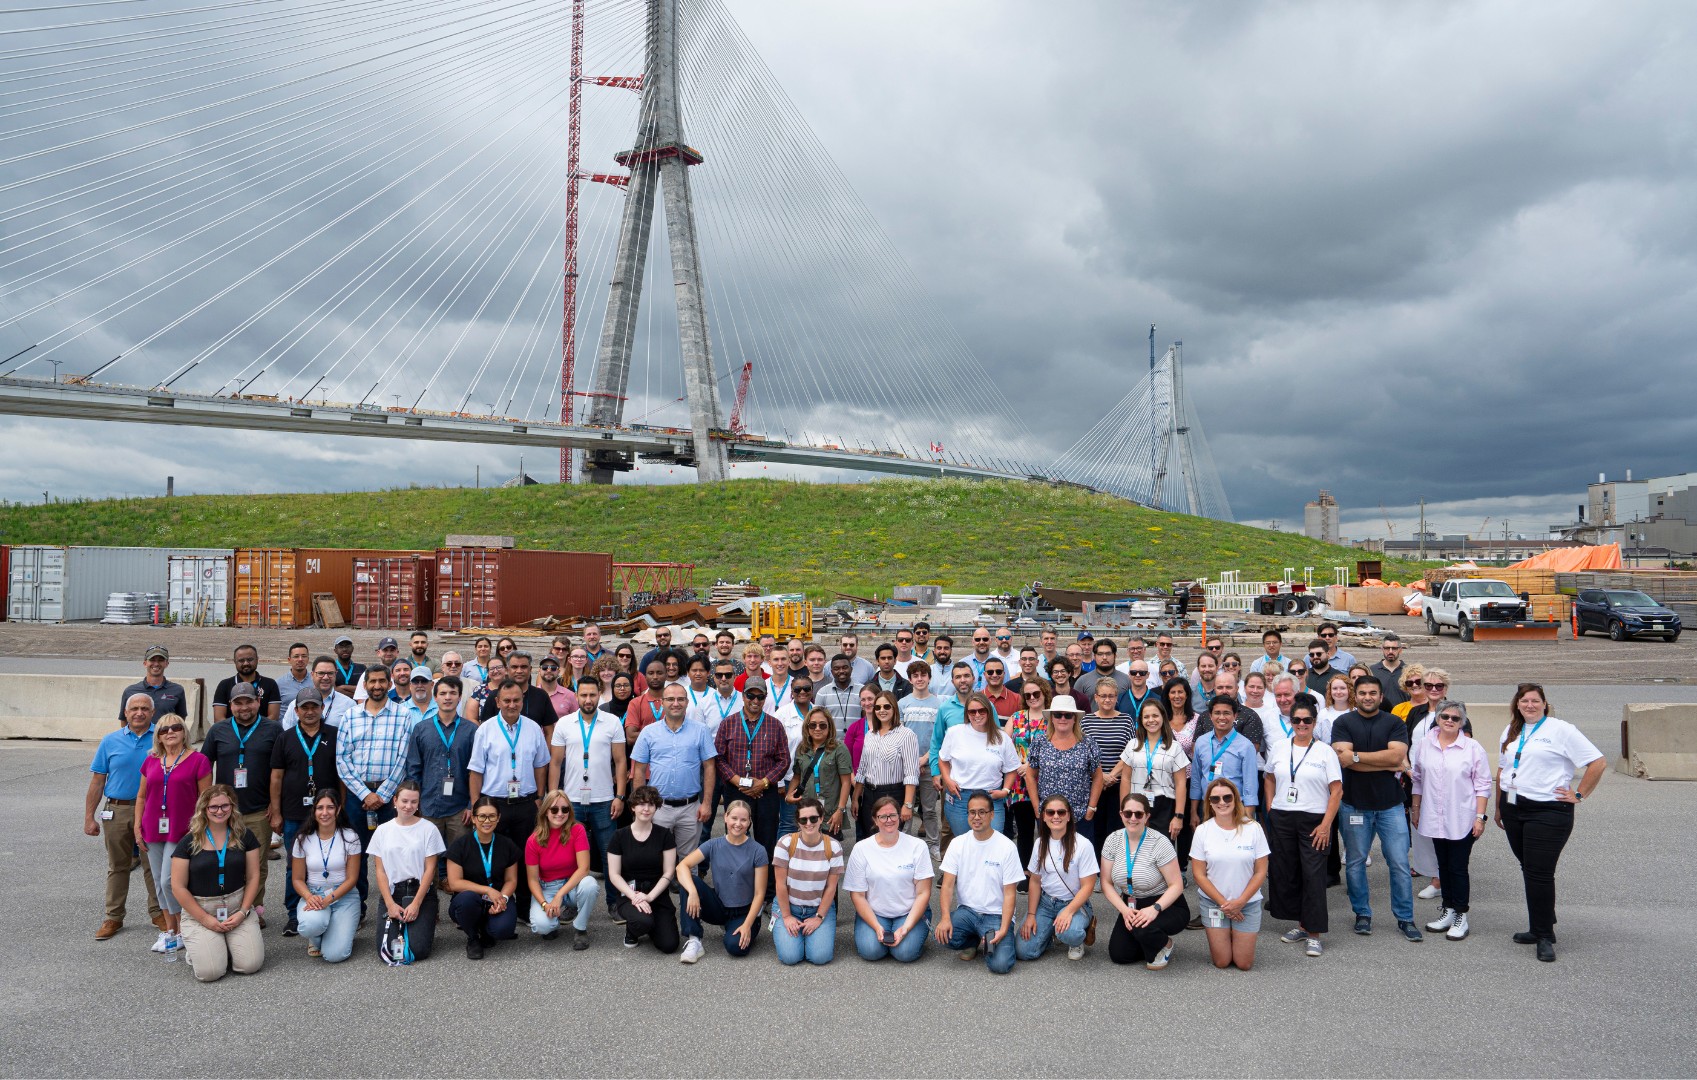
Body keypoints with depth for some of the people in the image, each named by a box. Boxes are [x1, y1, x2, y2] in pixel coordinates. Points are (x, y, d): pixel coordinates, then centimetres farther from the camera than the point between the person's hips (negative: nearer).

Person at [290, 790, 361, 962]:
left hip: (344, 895, -1)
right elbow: (297, 879, 2)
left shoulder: (350, 837, -5)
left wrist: (329, 899, -21)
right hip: (312, 895, 1)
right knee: (310, 925, -36)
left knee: (335, 955, -19)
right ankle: (315, 940, 4)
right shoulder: (303, 839, -1)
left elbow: (351, 879, -5)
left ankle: (346, 927, 18)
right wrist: (310, 898, -19)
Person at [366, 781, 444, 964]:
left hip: (421, 893, -2)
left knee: (418, 949, -17)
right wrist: (390, 903, -7)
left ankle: (422, 926, 16)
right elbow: (380, 871, 4)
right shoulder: (382, 830, 6)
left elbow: (429, 869, -3)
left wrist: (416, 904, -11)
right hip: (391, 893, 2)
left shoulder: (428, 829, -1)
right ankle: (400, 926, 16)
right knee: (387, 951, -16)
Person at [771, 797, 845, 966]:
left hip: (820, 908, 1)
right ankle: (780, 929, 16)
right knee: (790, 956, -17)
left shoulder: (833, 847, -10)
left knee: (820, 956, -18)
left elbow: (831, 887, -6)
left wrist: (819, 917, -9)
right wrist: (786, 916, -8)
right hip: (788, 905, 0)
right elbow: (781, 884, -9)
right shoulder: (786, 843, -13)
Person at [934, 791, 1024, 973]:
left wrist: (1003, 929, -19)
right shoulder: (958, 843, 1)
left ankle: (992, 942, 10)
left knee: (1000, 964, -26)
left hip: (997, 915, -3)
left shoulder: (1007, 847, -8)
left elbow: (1010, 893, -7)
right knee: (942, 934, -28)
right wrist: (945, 918, -20)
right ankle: (972, 942, 7)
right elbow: (947, 885, -3)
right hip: (967, 910, 3)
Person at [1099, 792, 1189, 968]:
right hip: (1131, 905, 5)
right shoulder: (1113, 840, -5)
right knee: (1118, 955, -8)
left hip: (1166, 906, -5)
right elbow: (1106, 883, -2)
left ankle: (1164, 944, 2)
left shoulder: (1159, 842, -18)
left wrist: (1155, 908, -32)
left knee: (1143, 927, -34)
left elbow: (1176, 885, -17)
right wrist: (1124, 910, -17)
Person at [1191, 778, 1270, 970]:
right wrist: (1223, 902, -11)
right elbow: (1199, 874, -5)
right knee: (1221, 962, 1)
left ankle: (1243, 939, 31)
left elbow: (1261, 872, -5)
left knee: (1244, 964, 1)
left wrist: (1240, 901, -12)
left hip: (1248, 902, 0)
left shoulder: (1253, 828, -8)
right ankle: (1217, 938, 31)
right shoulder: (1203, 830, -7)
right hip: (1213, 902, 0)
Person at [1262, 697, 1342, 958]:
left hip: (1314, 820, -4)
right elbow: (1270, 780, 17)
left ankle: (1314, 933, 2)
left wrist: (1326, 824, -11)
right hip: (1281, 819, 4)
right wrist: (1270, 812, 7)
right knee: (1284, 872, 7)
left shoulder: (1325, 751, -3)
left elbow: (1337, 791, -5)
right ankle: (1301, 924, 22)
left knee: (1313, 875, -5)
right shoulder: (1279, 747, 7)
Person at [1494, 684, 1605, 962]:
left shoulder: (1560, 730, -6)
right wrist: (1499, 808, 17)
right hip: (1513, 809, 6)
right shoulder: (1511, 731, 14)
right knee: (1529, 871, 14)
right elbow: (1502, 770, 18)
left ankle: (1545, 937, 4)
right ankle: (1539, 928, 26)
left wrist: (1579, 796, -8)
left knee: (1540, 874, -7)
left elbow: (1598, 763, -9)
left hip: (1548, 812, -6)